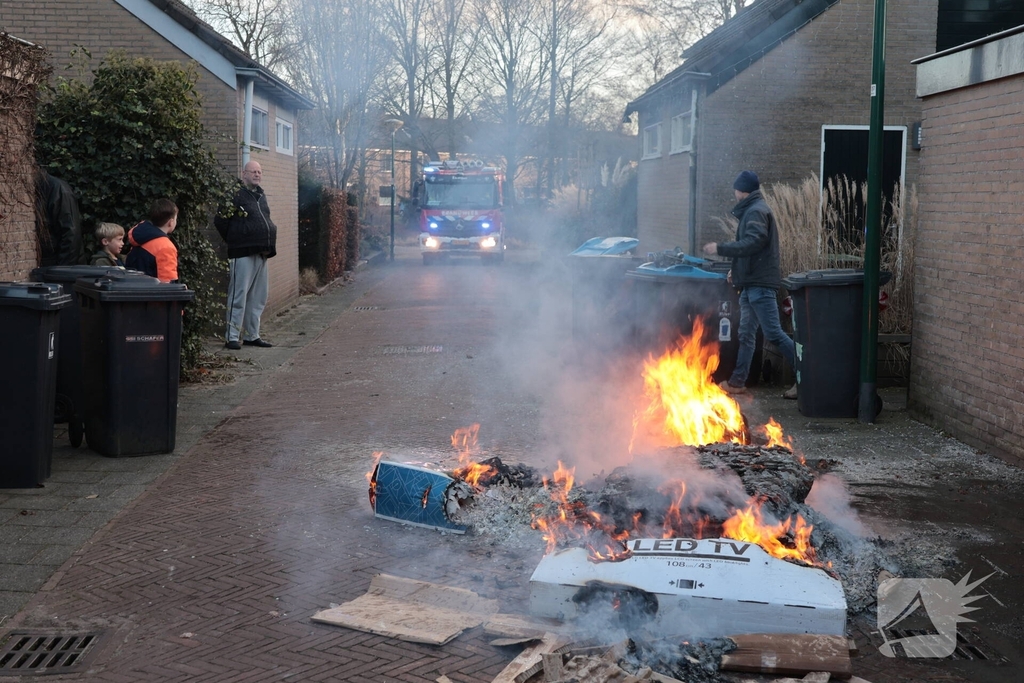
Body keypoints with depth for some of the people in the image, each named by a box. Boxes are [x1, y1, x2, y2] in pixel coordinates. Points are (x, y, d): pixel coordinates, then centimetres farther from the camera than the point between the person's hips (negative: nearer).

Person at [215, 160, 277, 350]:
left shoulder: (261, 196, 19)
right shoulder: (236, 195, -7)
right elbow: (220, 221, -10)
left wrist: (269, 245, 13)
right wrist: (234, 241, -3)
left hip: (261, 254, 9)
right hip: (243, 254, -8)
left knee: (258, 298, 11)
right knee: (239, 295, -8)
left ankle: (252, 335, 19)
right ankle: (232, 336, -4)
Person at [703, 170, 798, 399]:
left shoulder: (756, 211, -11)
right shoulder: (751, 211, 19)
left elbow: (753, 242, -23)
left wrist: (720, 248, -19)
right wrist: (737, 270, 22)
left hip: (760, 285, -11)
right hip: (751, 283, 11)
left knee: (774, 333, -12)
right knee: (746, 335, 12)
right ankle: (737, 382, 17)